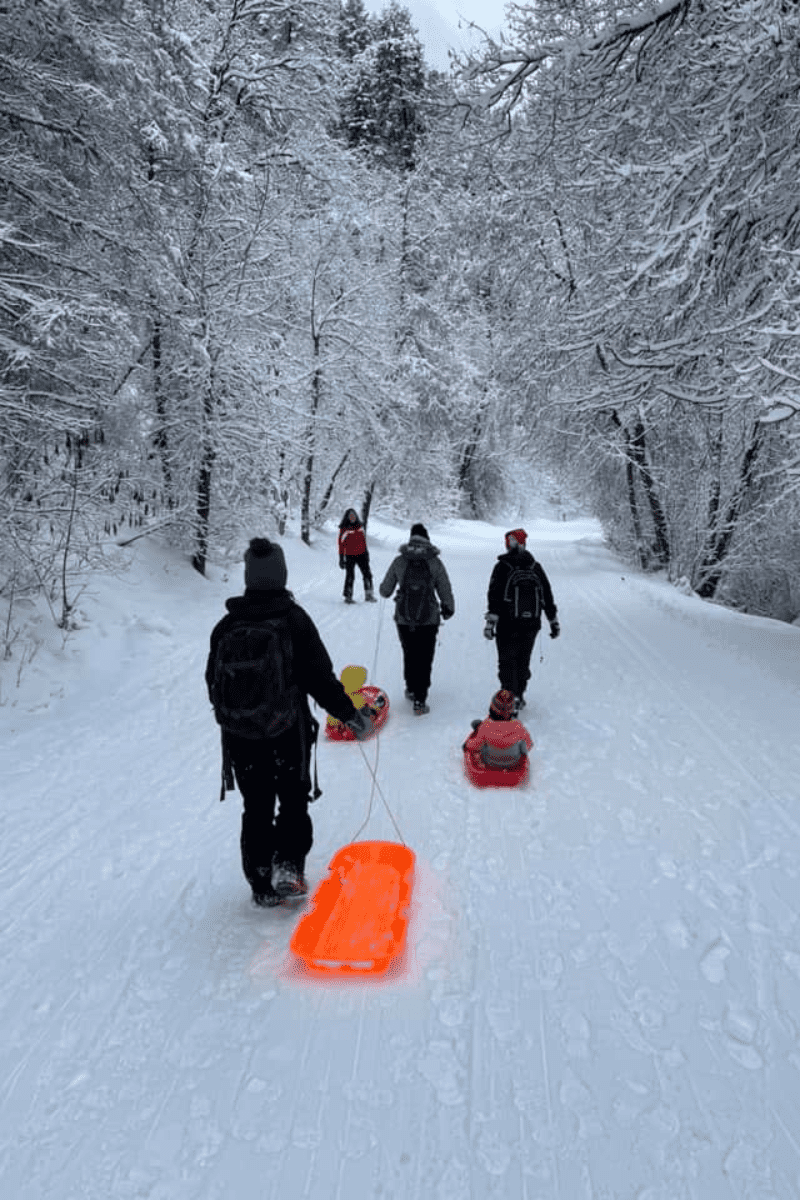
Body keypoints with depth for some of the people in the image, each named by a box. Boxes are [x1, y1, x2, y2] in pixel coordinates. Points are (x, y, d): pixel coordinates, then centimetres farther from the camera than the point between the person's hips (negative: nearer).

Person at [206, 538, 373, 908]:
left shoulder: (227, 625, -1)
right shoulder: (293, 619, -12)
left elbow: (213, 682, 8)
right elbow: (320, 676, -13)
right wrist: (351, 714, -4)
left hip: (239, 736, 3)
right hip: (287, 733, -3)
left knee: (256, 809, 15)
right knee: (294, 802, 17)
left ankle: (262, 884, 22)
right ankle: (288, 865, 3)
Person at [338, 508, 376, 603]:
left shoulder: (360, 527, 9)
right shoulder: (344, 529, -5)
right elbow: (341, 544, -3)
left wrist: (366, 553, 19)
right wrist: (341, 559, -5)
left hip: (361, 555, 4)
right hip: (350, 556, -4)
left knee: (367, 574, -1)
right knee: (350, 576, 0)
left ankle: (369, 595, 8)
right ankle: (348, 597, 10)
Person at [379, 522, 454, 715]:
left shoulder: (399, 561, -4)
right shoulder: (435, 562, -7)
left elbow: (385, 590, 4)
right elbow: (445, 591, -1)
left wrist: (384, 590, 28)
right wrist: (448, 609, 19)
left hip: (404, 618, 2)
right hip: (429, 619, -2)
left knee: (409, 655, 21)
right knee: (424, 659, 6)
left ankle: (411, 690, 36)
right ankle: (419, 701, 3)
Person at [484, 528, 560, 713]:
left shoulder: (502, 566, -7)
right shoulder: (536, 567, 7)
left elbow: (495, 596, -14)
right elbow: (548, 596, 10)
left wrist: (490, 621, -14)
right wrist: (554, 621, 16)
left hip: (508, 624, -4)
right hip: (531, 625, 4)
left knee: (507, 662, 3)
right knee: (523, 661, 16)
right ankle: (519, 697, 25)